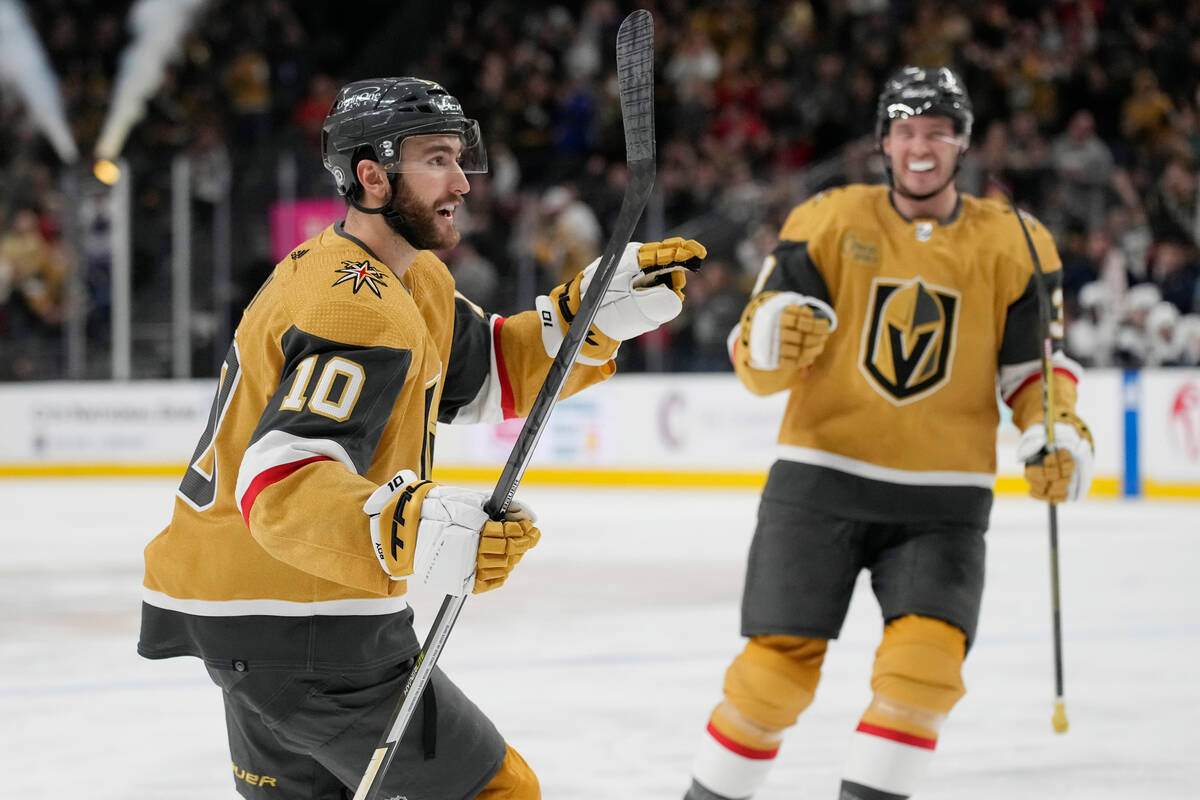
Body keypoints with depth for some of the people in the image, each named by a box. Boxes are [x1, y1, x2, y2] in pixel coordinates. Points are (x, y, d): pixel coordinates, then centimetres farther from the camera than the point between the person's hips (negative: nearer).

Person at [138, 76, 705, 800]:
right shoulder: (360, 310, -23)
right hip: (302, 627, -11)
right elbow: (282, 485, -33)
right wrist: (412, 532, -48)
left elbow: (490, 374, 17)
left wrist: (603, 308, 3)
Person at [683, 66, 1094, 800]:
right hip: (822, 480, -1)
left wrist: (1061, 432, -11)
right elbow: (755, 358, -4)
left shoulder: (1013, 244, 2)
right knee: (779, 664, -7)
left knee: (928, 658, -17)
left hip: (943, 501, 1)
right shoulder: (828, 222, -1)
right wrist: (768, 344, -28)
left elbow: (1035, 363, 9)